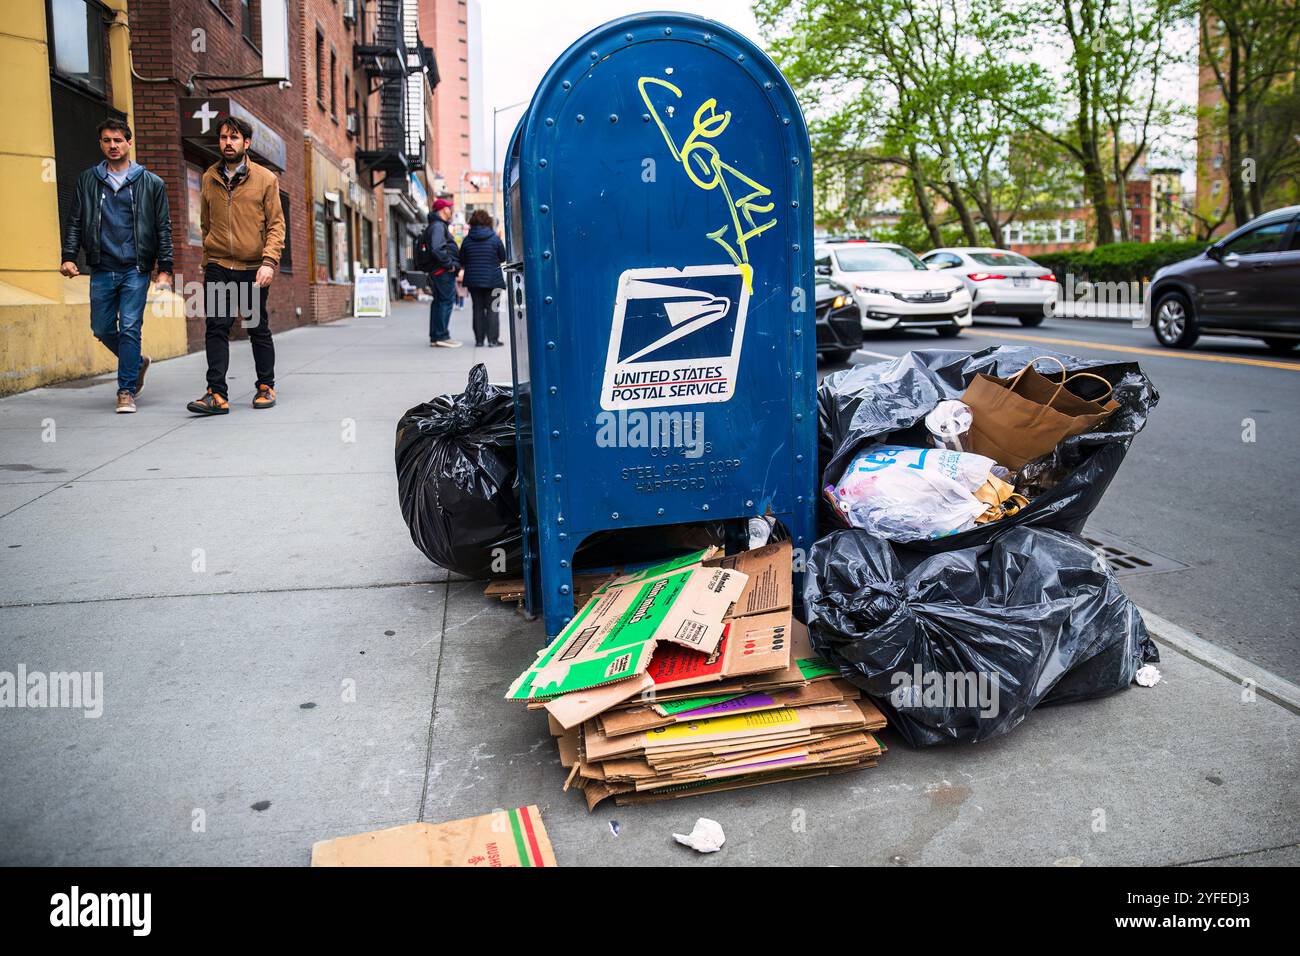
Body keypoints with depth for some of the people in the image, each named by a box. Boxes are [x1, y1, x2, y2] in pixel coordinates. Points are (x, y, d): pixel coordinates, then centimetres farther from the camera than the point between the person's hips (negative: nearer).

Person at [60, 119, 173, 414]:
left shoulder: (151, 183, 5)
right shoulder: (87, 181, 11)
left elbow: (163, 228, 4)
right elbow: (75, 222, 12)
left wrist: (165, 269, -4)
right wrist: (68, 256, -2)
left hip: (136, 269, -3)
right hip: (101, 269, 3)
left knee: (130, 328, -8)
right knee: (102, 328, 7)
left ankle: (127, 390, -1)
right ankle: (137, 362, 33)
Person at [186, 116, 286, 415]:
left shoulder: (265, 178, 0)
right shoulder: (209, 178, 10)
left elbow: (276, 224, -3)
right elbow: (205, 225, 17)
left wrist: (269, 261, -14)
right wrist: (207, 263, 15)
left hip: (253, 269, -2)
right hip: (217, 267, 2)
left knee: (259, 329, 8)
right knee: (216, 328, -5)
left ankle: (266, 387, 22)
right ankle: (217, 394, -6)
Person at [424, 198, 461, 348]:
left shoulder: (438, 226, 20)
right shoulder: (438, 226, -12)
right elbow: (436, 249, -25)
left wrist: (452, 263, 16)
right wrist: (449, 264, -19)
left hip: (436, 272, 11)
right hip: (444, 272, -11)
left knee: (438, 302, 12)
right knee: (446, 302, -9)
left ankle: (435, 337, 16)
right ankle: (442, 336, -10)